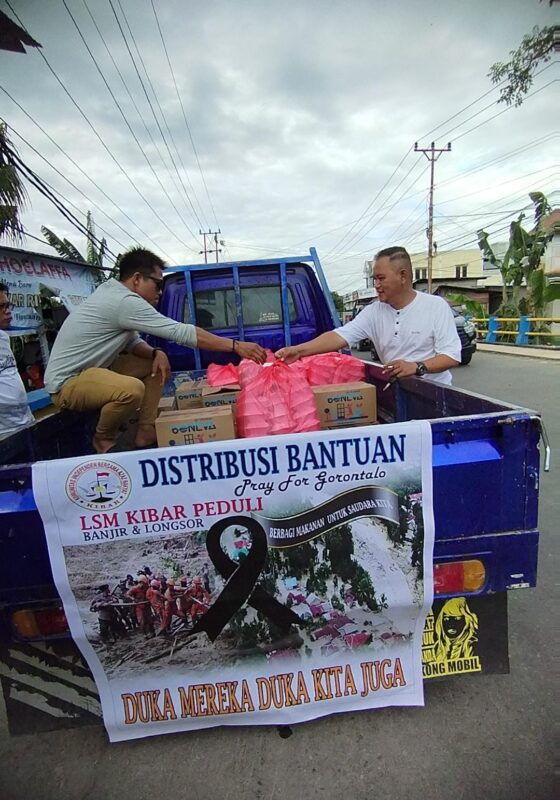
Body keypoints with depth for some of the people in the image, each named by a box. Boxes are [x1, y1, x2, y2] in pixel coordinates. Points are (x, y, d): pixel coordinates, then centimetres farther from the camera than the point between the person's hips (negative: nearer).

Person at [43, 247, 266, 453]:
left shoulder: (115, 293, 7)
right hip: (67, 382, -10)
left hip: (91, 370, 10)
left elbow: (133, 342, 11)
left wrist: (155, 353, -12)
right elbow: (181, 332, -26)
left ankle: (146, 432, 6)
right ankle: (104, 439, -6)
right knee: (132, 389, -37)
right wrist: (235, 346, -24)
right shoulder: (124, 301, -24)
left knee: (155, 364, 8)